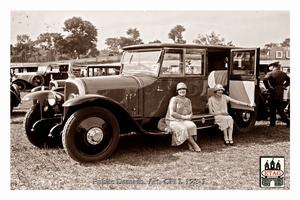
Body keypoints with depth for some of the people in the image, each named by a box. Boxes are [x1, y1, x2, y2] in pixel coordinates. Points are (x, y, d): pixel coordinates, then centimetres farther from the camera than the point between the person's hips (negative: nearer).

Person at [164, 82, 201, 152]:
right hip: (173, 121, -5)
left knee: (192, 126, -27)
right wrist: (183, 116, -15)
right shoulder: (174, 99, -6)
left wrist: (189, 116, -10)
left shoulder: (188, 100, 14)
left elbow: (191, 113, 14)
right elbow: (172, 113, -14)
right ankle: (194, 144, -22)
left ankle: (189, 144, -20)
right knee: (183, 129, -33)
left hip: (184, 121, 5)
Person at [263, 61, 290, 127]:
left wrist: (268, 87, -18)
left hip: (273, 93, -6)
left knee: (272, 109, 3)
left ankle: (272, 123, 8)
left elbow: (265, 79, -27)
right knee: (280, 108, 17)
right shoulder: (283, 73, 9)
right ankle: (287, 119, 7)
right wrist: (284, 86, 16)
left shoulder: (270, 73, -10)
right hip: (280, 93, 6)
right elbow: (289, 80, 19)